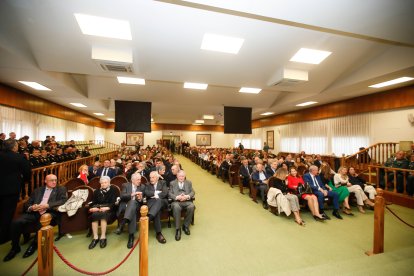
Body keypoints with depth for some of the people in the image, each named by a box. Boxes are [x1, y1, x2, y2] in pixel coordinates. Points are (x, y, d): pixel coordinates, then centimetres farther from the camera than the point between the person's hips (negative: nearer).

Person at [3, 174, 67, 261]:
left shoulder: (61, 189, 10)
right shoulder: (37, 190, 22)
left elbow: (64, 201, -5)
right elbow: (27, 204, 17)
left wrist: (47, 205, -15)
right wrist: (31, 207, -7)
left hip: (49, 212, -4)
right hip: (34, 212, 4)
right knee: (16, 222, -20)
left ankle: (34, 244, -6)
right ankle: (15, 247, 3)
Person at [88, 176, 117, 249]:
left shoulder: (113, 190, 12)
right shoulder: (96, 191, 24)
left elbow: (113, 202, 0)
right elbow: (93, 202, 12)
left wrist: (107, 207, -19)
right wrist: (93, 207, -11)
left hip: (108, 209, -3)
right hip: (97, 208, 3)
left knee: (103, 214, -35)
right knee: (94, 215, -31)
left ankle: (103, 237, -32)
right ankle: (95, 237, -29)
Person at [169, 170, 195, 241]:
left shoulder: (189, 182, 20)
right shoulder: (172, 183, 16)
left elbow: (192, 192, 9)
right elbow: (170, 194, 5)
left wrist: (187, 196, -13)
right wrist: (177, 197, -15)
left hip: (187, 201, 1)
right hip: (176, 201, -1)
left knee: (191, 206, -31)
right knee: (176, 207, -36)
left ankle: (186, 226, -10)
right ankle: (178, 229, -23)